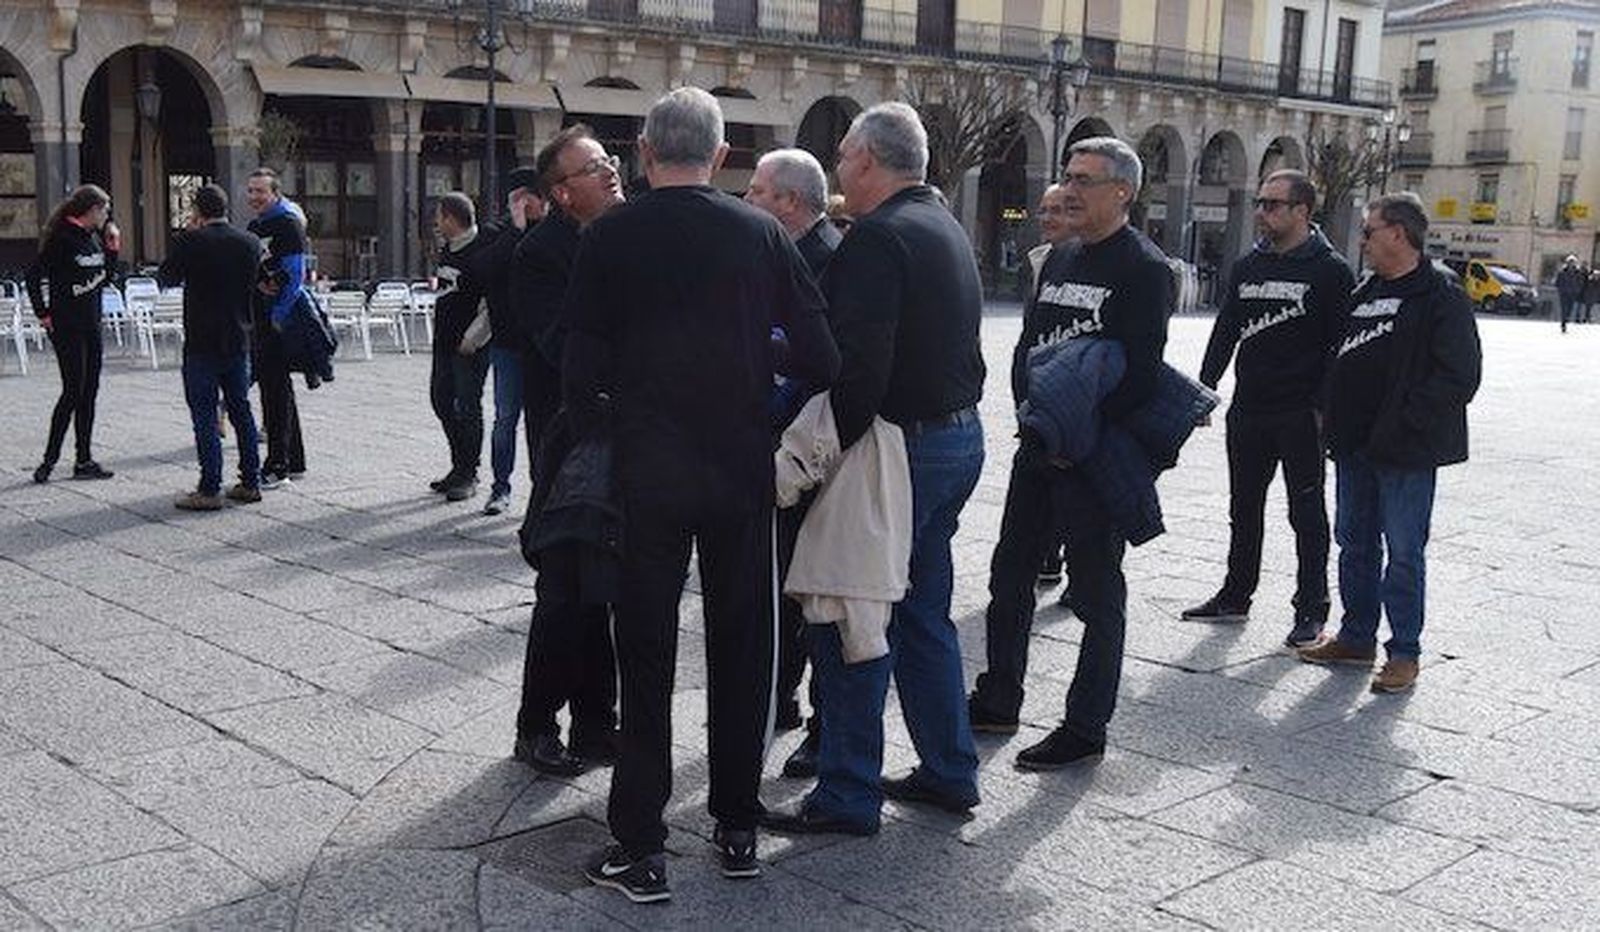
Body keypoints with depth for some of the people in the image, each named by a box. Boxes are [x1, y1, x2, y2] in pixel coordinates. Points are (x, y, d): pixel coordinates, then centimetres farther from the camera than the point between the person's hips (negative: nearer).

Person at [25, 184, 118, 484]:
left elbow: (104, 278, 17)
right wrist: (43, 315, -10)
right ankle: (49, 459, 0)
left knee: (89, 391, 8)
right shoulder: (62, 238, -13)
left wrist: (112, 247, 6)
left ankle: (84, 460, 13)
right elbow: (34, 276, -14)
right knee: (73, 391, -8)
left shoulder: (94, 238, 10)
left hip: (91, 324, 8)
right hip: (67, 325, -8)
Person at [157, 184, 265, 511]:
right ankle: (251, 482, 17)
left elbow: (167, 278, 3)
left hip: (202, 342, -5)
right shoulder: (249, 242, 2)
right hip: (238, 340, 5)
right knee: (241, 410, 14)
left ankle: (209, 490, -3)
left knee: (204, 415, -2)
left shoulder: (191, 242, -11)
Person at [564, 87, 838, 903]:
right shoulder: (761, 234, -1)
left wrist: (592, 404, 15)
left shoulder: (610, 236, -5)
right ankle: (737, 830, 23)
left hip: (647, 473, -1)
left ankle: (640, 849, 10)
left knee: (646, 656, 6)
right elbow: (819, 354, -5)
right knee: (741, 650, 13)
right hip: (742, 469, 2)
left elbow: (581, 364, -6)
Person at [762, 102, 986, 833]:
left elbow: (859, 363, -25)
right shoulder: (948, 230, 15)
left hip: (900, 444, -10)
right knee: (924, 611, 18)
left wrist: (826, 450, -18)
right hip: (961, 437, 10)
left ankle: (848, 794, 7)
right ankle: (949, 771, 27)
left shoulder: (878, 236, -16)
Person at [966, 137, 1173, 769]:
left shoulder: (1144, 269, -10)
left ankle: (1086, 728, 11)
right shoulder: (1059, 261, 15)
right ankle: (997, 702, 29)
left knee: (1097, 593, 2)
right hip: (1040, 447, 9)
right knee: (1009, 576, 15)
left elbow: (1138, 373, -18)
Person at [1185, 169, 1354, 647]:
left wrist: (1325, 407, -14)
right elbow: (1224, 332, 14)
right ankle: (1235, 597, 25)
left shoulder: (1330, 271, -5)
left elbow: (1342, 344, -8)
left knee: (1307, 513, 3)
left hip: (1301, 415, -6)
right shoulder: (1246, 268, 12)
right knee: (1244, 509, 14)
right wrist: (1203, 389, 7)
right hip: (1248, 410, 6)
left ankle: (1311, 610, 11)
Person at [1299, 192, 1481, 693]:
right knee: (1354, 543, 15)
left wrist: (1403, 425, -19)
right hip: (1354, 446, 8)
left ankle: (1405, 652, 9)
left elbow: (1460, 375, -16)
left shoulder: (1441, 296, -9)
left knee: (1403, 552, -1)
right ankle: (1356, 638, 27)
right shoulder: (1364, 294, 15)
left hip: (1406, 453, -8)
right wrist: (1333, 416, 9)